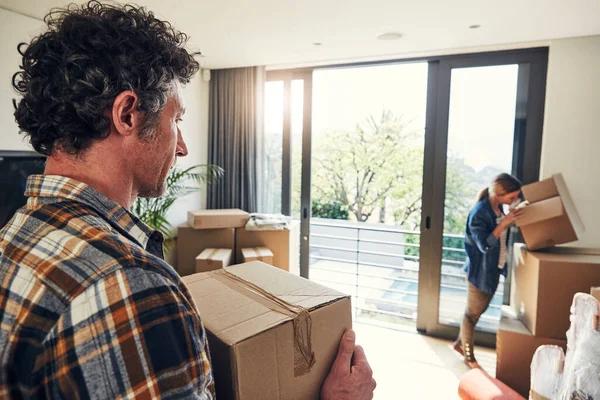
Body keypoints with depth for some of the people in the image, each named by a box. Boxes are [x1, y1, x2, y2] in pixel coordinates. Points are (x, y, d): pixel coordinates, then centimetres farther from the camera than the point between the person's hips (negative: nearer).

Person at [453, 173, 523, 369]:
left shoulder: (497, 207, 1)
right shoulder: (478, 213, -25)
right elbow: (484, 245, -29)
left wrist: (512, 219, 3)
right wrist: (504, 223, -32)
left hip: (494, 268, 9)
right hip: (480, 270, -9)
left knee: (479, 310, 20)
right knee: (472, 313, 7)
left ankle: (460, 343, 38)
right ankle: (469, 357, 23)